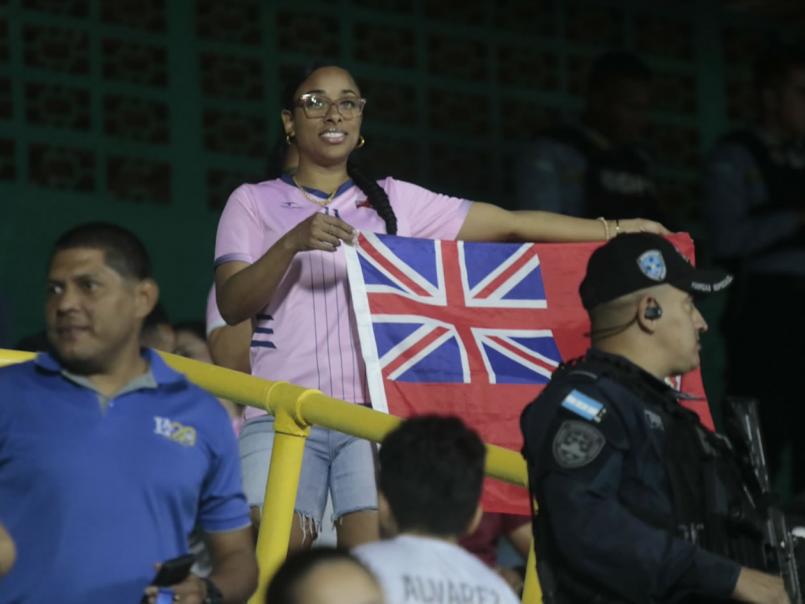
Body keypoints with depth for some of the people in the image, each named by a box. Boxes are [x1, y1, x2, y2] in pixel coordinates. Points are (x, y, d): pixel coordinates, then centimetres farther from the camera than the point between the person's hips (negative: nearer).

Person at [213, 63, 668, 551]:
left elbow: (512, 224, 14)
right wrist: (292, 244, -17)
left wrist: (613, 230, 9)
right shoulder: (254, 203, 12)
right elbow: (232, 304, -1)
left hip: (375, 413, 1)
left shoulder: (395, 201, 16)